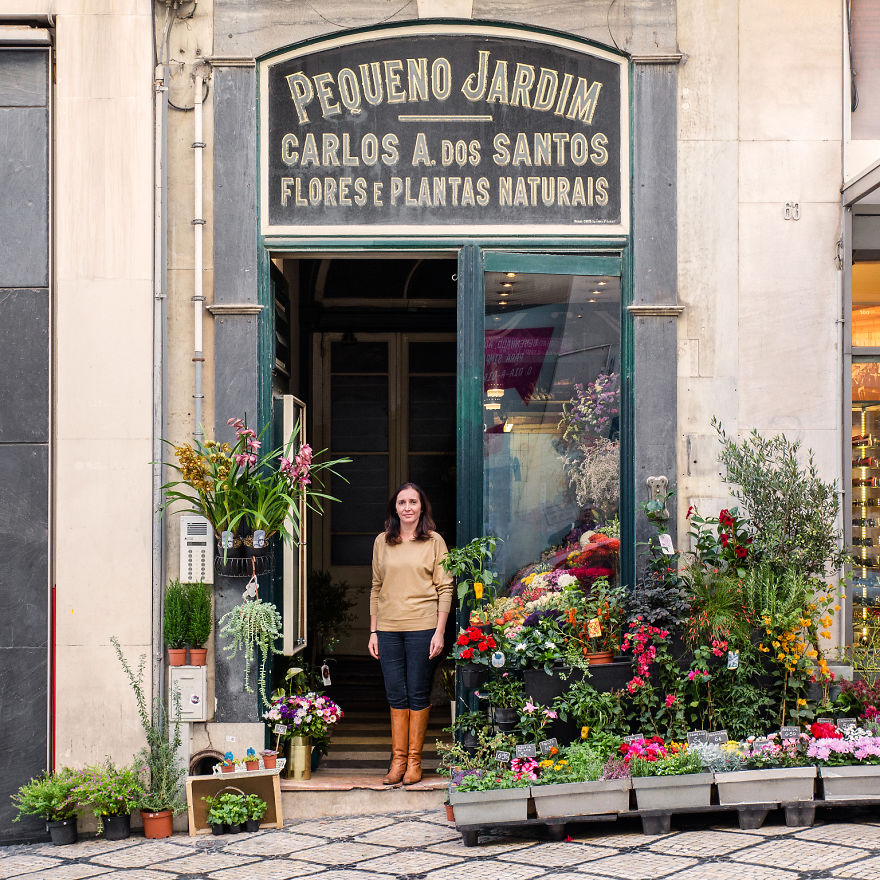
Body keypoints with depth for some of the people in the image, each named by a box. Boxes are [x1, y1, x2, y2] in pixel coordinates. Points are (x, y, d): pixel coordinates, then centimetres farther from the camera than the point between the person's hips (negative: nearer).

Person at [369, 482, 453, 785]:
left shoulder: (434, 542, 2)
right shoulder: (382, 542, 11)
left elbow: (445, 588, 1)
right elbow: (376, 588, 14)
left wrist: (440, 631, -6)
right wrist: (373, 631, 9)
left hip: (422, 626, -3)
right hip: (388, 628, 3)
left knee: (418, 694, 2)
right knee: (396, 694, 4)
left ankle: (414, 760, 9)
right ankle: (398, 759, 11)